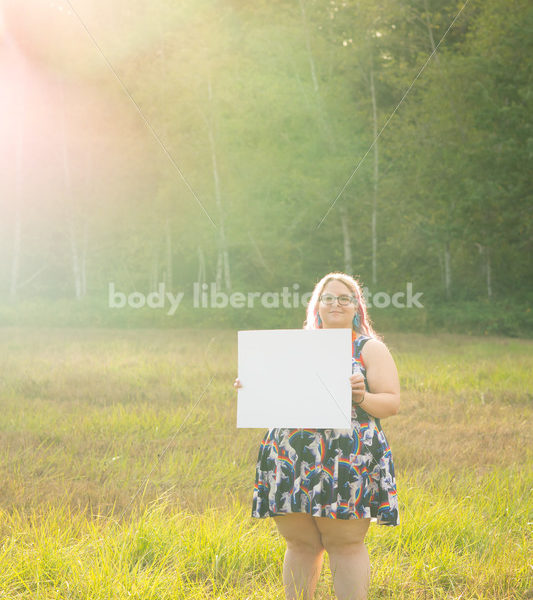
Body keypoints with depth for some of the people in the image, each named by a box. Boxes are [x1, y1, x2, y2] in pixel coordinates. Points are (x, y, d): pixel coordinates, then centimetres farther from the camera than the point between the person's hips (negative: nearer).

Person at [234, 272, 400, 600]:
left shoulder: (371, 349, 7)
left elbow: (392, 402, 0)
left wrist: (363, 398, -19)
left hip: (348, 460, -4)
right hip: (293, 460, 4)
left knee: (346, 544, -5)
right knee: (300, 544, 6)